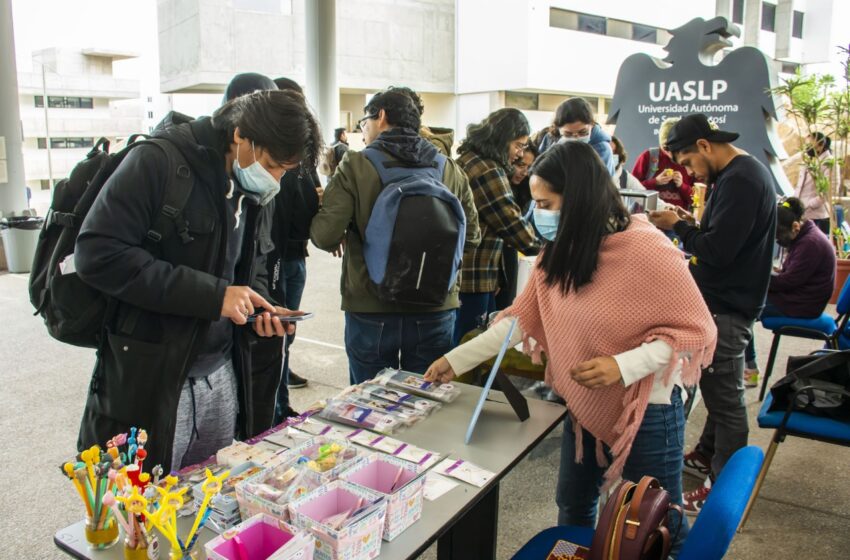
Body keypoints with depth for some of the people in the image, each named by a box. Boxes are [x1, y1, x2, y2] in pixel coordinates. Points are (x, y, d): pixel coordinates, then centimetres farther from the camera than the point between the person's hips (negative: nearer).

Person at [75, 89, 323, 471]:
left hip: (222, 377, 6)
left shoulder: (258, 194, 7)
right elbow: (97, 255, -22)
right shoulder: (159, 162, -15)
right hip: (148, 379, -6)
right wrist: (214, 295, -24)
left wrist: (259, 306, -3)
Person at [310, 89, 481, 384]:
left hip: (370, 310, -2)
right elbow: (471, 236, 8)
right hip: (435, 309, 3)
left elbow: (325, 237, -14)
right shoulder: (450, 170, 2)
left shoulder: (355, 166, -8)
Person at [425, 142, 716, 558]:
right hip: (583, 407, 7)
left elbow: (695, 329, -18)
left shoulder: (647, 250, -23)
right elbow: (522, 316, 2)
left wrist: (623, 365, -30)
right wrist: (457, 360, -1)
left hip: (645, 413, -6)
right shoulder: (557, 252, -1)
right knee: (572, 508, 23)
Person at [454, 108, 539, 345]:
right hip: (472, 277, -10)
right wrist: (540, 246, 1)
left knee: (460, 344, 18)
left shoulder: (467, 158, 12)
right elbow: (513, 224, -15)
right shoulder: (488, 171, -19)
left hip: (456, 271, 10)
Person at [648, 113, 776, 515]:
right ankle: (708, 455, 37)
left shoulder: (739, 180, -21)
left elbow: (718, 250, -26)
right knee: (716, 387, 21)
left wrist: (677, 226, -12)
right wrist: (693, 225, 3)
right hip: (723, 299, 10)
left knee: (724, 395, -1)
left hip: (727, 308, -10)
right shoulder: (744, 172, 12)